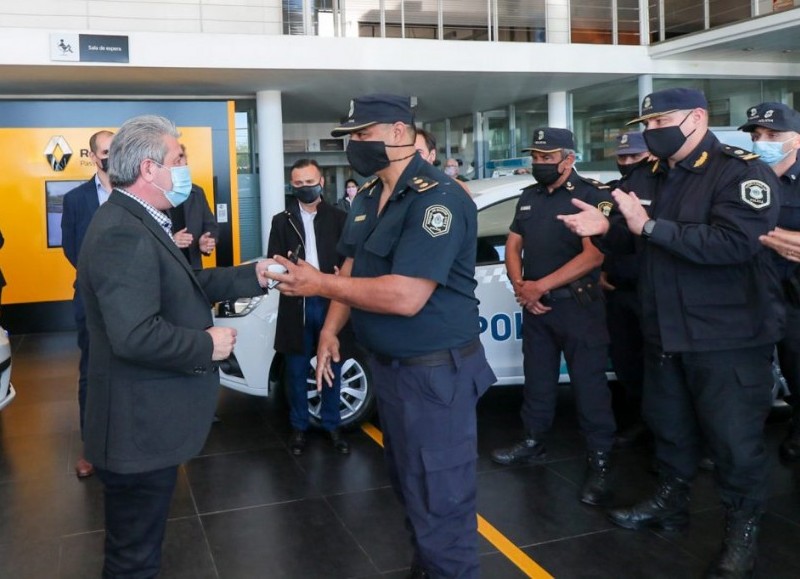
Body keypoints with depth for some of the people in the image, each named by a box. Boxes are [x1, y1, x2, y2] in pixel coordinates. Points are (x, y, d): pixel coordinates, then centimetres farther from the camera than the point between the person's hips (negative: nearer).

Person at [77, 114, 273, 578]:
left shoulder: (139, 223, 11)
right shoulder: (124, 234, -25)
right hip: (140, 429, -11)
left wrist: (253, 276, 5)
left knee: (139, 541, 28)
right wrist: (208, 345, -20)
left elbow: (183, 288, 10)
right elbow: (136, 335, -33)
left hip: (147, 422, 11)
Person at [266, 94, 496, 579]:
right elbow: (353, 267, 16)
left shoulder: (437, 198, -22)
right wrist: (330, 329, 3)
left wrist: (320, 284, -21)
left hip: (435, 371, -9)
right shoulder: (368, 197, 9)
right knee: (409, 485, 22)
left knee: (439, 501, 1)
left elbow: (405, 297, -29)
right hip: (388, 364, 9)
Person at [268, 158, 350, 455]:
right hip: (296, 304, 0)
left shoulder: (339, 218, 5)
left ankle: (331, 425, 24)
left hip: (330, 302, 0)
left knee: (332, 369, 10)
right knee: (297, 372, 9)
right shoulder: (282, 221, 8)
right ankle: (299, 427, 23)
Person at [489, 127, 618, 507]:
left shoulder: (592, 195, -10)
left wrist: (540, 286, -18)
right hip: (534, 305, 7)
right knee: (537, 378, 15)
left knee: (589, 383, -3)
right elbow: (513, 245, 14)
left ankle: (599, 462, 4)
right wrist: (519, 285, -5)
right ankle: (533, 442, 29)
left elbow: (594, 255, -18)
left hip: (577, 305, -6)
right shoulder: (529, 197, 12)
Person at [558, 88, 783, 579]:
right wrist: (605, 228, -10)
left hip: (728, 338, -7)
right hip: (665, 332, 7)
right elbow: (627, 239, 14)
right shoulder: (650, 177, 9)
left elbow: (735, 243, -30)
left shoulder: (742, 172, -14)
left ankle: (743, 533, 20)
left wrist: (650, 226, -28)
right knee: (669, 424, 19)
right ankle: (671, 502, 39)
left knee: (735, 439, 3)